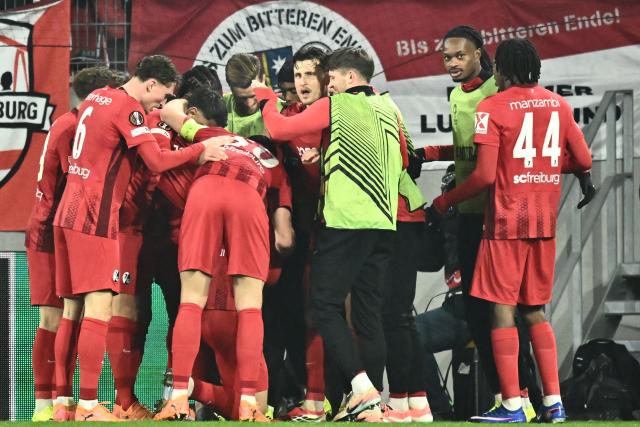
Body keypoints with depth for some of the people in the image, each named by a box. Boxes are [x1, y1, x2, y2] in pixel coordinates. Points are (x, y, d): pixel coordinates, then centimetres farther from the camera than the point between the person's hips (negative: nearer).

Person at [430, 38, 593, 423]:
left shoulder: (492, 108, -9)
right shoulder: (558, 104, 7)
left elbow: (485, 175, -14)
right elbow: (583, 161, 11)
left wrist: (445, 201, 0)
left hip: (506, 221, -5)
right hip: (545, 221, 5)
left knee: (503, 309, -2)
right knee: (536, 310, 13)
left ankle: (512, 405, -7)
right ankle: (554, 402, 6)